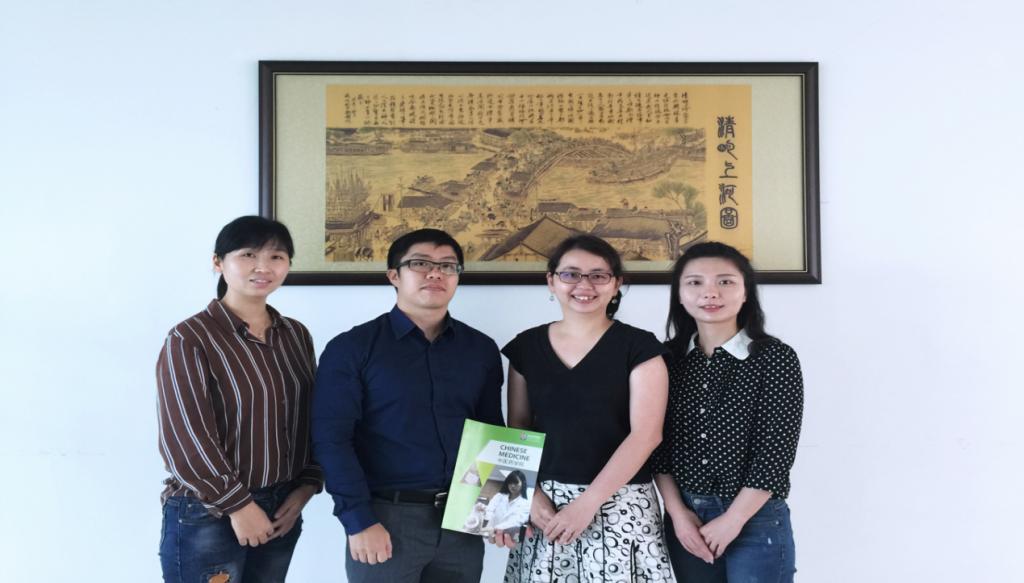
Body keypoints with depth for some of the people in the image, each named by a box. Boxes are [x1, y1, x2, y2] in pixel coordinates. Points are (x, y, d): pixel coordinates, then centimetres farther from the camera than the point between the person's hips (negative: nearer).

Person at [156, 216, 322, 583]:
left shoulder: (296, 336, 7)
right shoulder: (190, 340, -12)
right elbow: (184, 435, -15)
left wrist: (305, 487, 1)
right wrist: (237, 504, -13)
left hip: (280, 511, 6)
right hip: (207, 517, -5)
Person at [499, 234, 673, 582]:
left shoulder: (639, 346, -4)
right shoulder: (526, 346, 6)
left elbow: (646, 434, -10)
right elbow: (517, 430, 9)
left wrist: (588, 501, -14)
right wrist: (532, 495, -5)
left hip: (619, 504, -2)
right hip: (544, 503, 3)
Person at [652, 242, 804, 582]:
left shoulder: (775, 358, -9)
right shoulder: (668, 358, 1)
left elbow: (776, 451, -12)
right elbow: (657, 442, 3)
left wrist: (732, 520, -13)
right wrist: (677, 512, -5)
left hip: (756, 520, -3)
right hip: (685, 520, 3)